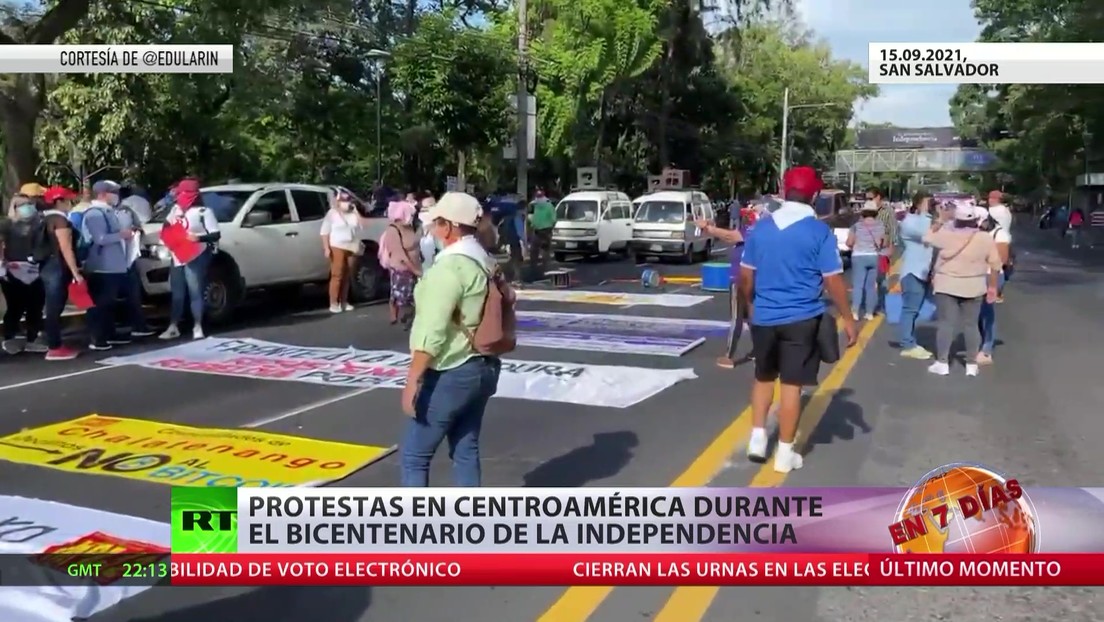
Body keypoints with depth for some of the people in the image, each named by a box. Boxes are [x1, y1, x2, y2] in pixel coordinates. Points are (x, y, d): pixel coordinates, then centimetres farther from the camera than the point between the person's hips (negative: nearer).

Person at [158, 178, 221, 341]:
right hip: (177, 257, 7)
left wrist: (199, 238, -27)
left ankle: (197, 327, 6)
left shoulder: (204, 211, -11)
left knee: (195, 292, -2)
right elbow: (167, 226, 25)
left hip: (195, 257, -7)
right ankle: (173, 327, 17)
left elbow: (216, 235, -13)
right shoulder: (176, 208, 11)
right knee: (177, 293, 11)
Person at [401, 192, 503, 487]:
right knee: (466, 451, 14)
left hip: (450, 374, -9)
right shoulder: (488, 263, 10)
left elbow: (432, 332, -22)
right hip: (483, 368, 9)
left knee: (413, 454, 0)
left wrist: (412, 380, -19)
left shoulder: (449, 267, -18)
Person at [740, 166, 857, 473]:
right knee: (791, 385, 3)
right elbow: (833, 280, -9)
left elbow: (746, 276, 7)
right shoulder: (820, 231, -9)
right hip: (802, 319, -3)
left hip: (764, 317, 3)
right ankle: (785, 453, 11)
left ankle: (757, 438, 19)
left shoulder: (760, 227, 2)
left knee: (763, 377, 20)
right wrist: (847, 318, 2)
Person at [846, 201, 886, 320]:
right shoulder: (881, 225, 1)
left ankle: (855, 312, -9)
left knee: (858, 285, -1)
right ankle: (870, 313, 11)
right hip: (874, 257, 3)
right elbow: (884, 243, 7)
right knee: (871, 285, 9)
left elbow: (849, 243, -5)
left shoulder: (857, 225, -6)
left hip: (859, 257, -3)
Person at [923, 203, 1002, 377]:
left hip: (947, 285, -2)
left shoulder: (946, 235, -10)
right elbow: (994, 265, 1)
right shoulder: (986, 239, -2)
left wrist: (939, 222, 19)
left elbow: (927, 238, 7)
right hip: (973, 287, 2)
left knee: (946, 323, -1)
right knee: (970, 324, 8)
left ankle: (942, 363, -2)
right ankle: (972, 365, 10)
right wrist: (992, 287, 9)